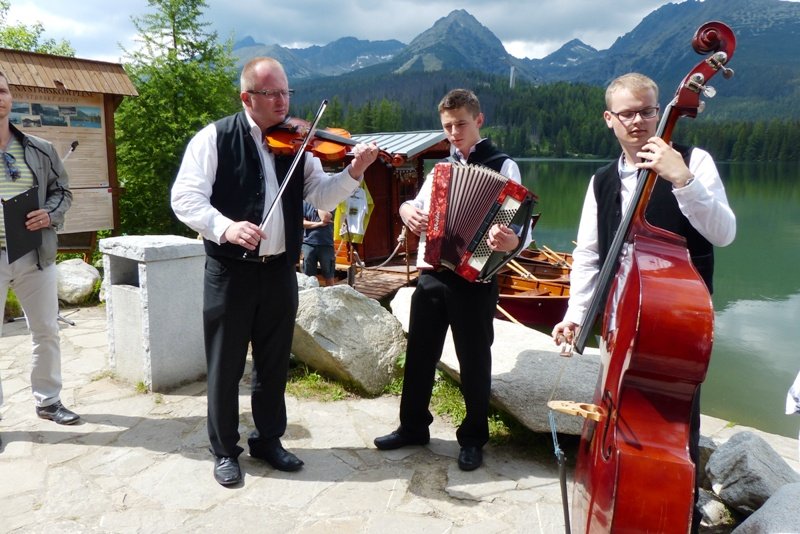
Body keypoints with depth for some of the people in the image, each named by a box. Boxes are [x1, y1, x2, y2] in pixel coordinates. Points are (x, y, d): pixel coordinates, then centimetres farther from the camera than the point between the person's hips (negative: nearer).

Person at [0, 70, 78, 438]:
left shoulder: (40, 150, 6)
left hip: (36, 255, 3)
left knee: (47, 331, 12)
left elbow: (63, 191, 12)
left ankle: (48, 401, 29)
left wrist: (50, 214, -7)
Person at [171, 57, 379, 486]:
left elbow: (321, 196, 1)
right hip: (230, 272, -3)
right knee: (225, 366, 8)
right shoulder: (215, 138, -5)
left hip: (280, 271, 4)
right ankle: (224, 450, 26)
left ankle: (268, 440, 33)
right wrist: (224, 226, -29)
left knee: (274, 363, 15)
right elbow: (185, 198, -12)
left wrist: (354, 173, -16)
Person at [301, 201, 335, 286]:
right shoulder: (305, 202, 8)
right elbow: (303, 223, 0)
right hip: (308, 243, 1)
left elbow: (325, 218, -14)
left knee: (329, 276, 4)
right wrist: (319, 224, -9)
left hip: (326, 244, -1)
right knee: (308, 277, 5)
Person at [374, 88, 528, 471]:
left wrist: (510, 242, -35)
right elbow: (418, 206, 26)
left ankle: (473, 439, 24)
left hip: (474, 278, -5)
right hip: (432, 274, 6)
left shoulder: (502, 166, -3)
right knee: (419, 354, 14)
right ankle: (413, 426, 31)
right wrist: (407, 210, 2)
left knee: (474, 360, 7)